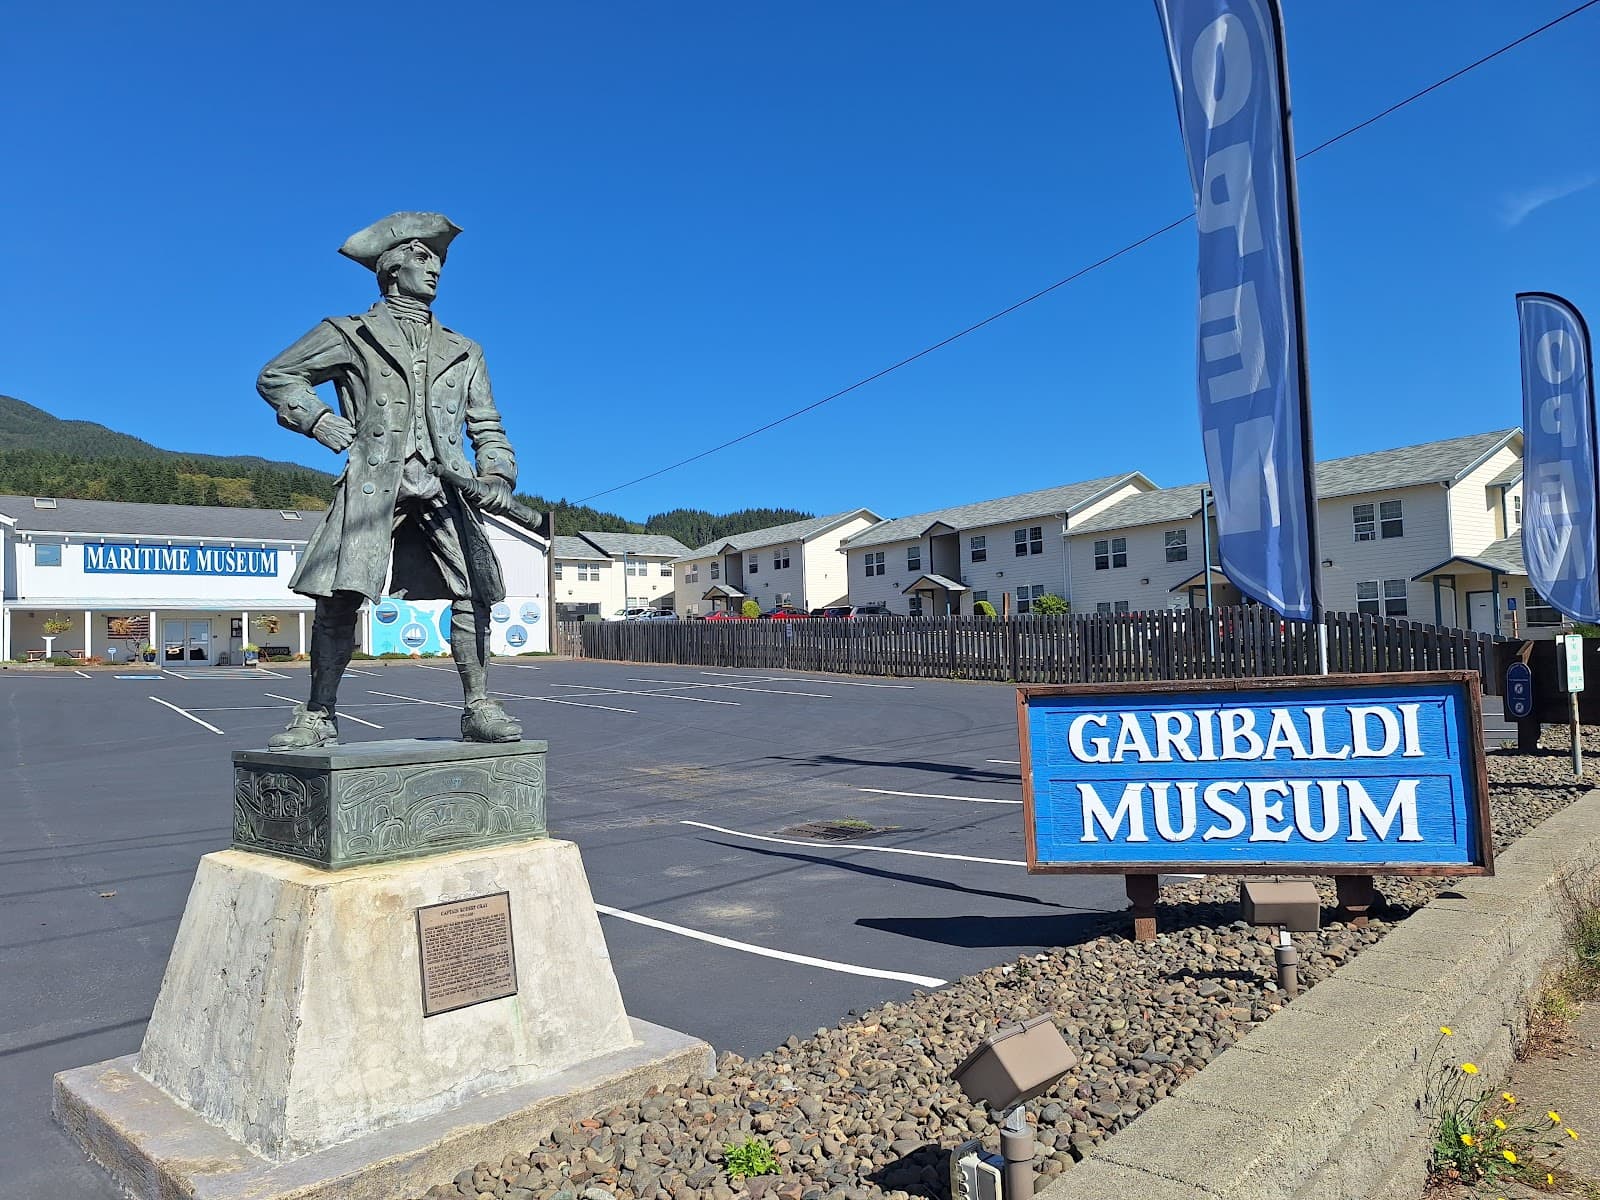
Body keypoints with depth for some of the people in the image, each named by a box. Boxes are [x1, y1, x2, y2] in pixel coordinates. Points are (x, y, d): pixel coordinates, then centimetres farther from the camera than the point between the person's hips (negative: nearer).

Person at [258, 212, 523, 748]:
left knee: (473, 593, -10)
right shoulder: (350, 335, 14)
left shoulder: (463, 352, 23)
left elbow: (488, 428, 20)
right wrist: (317, 420, 3)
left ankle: (477, 708, -2)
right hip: (372, 483, -2)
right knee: (339, 598, -9)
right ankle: (318, 716, 2)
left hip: (444, 488, 2)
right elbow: (276, 376, 20)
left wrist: (497, 477, 0)